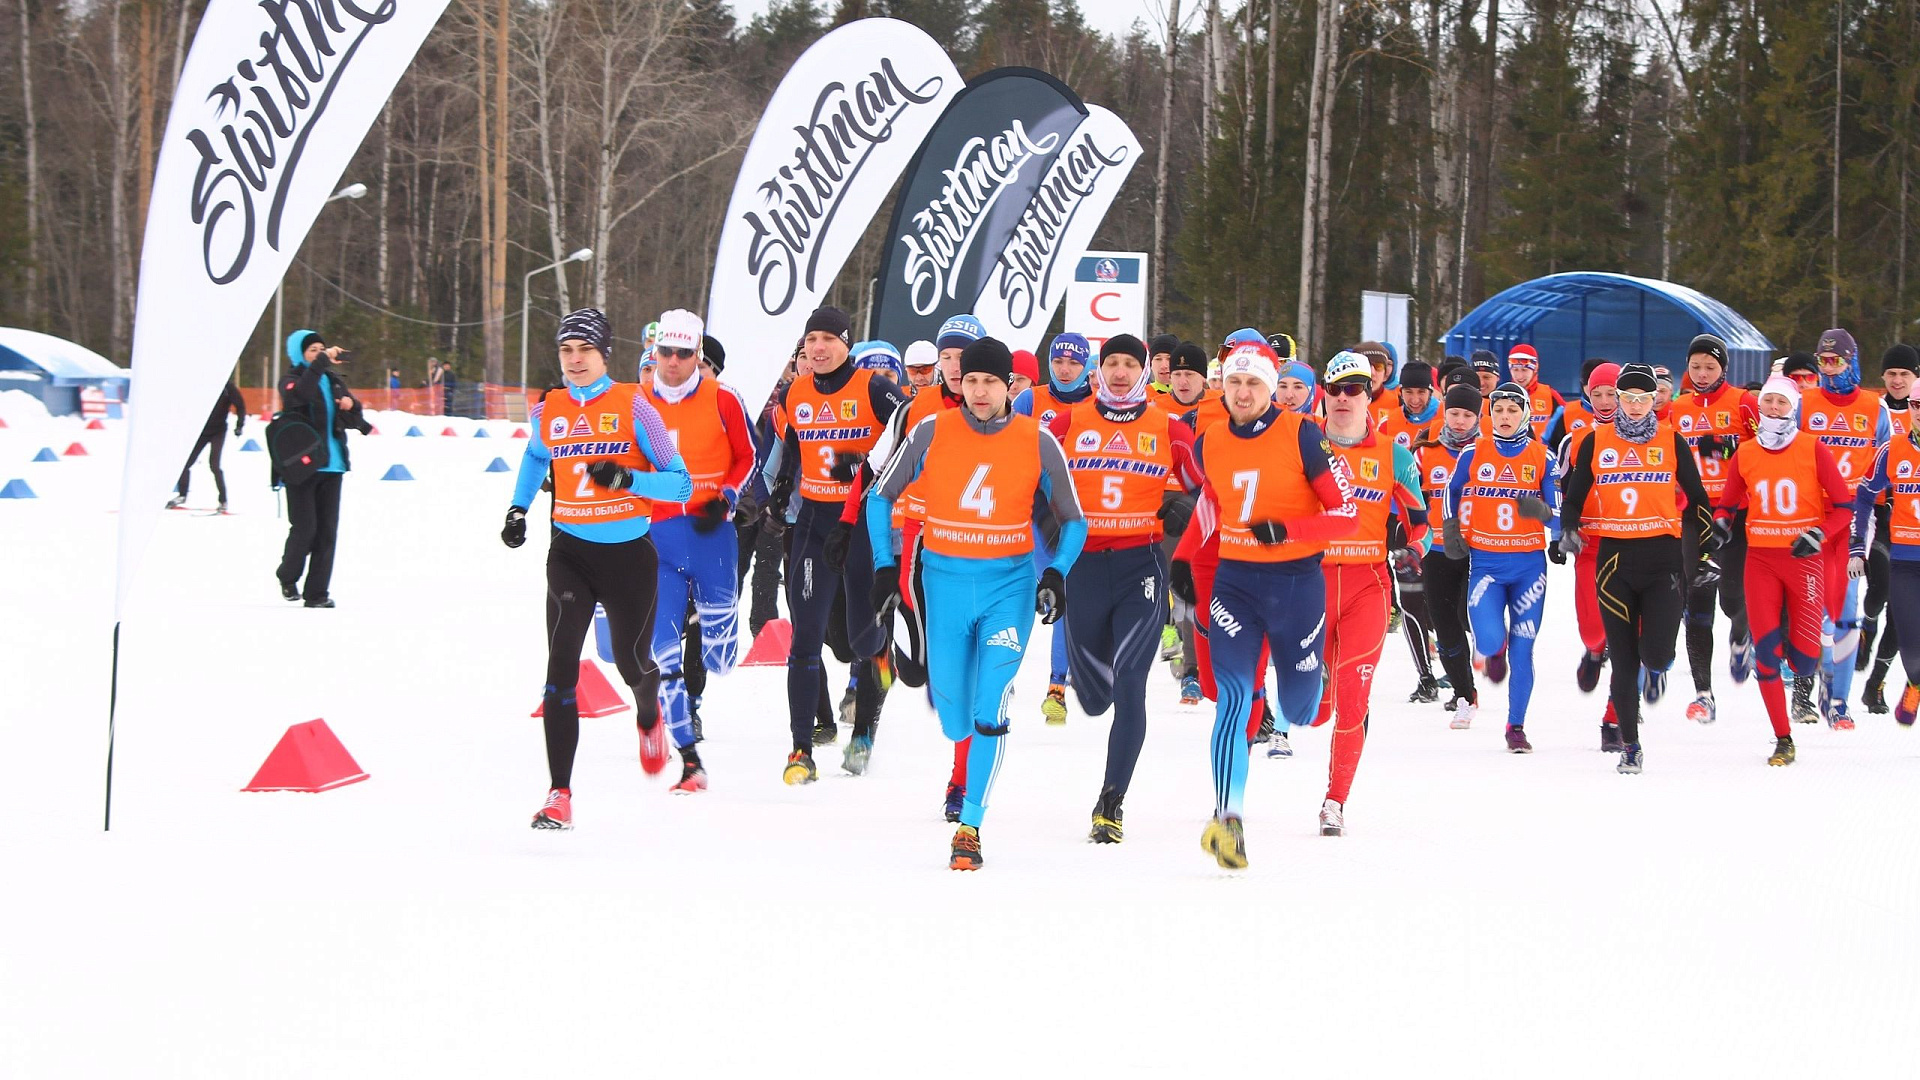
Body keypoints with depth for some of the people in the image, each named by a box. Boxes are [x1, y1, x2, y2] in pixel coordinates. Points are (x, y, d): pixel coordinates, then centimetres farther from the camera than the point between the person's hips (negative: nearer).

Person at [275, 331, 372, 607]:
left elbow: (354, 422, 17)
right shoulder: (292, 381, 0)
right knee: (304, 528, -8)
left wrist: (351, 405, -5)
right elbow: (300, 394, -25)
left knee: (327, 530, 2)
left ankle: (317, 592, 7)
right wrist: (322, 362, -28)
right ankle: (288, 577, 17)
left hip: (331, 464, 5)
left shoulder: (335, 380, 17)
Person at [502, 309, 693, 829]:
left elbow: (681, 484, -8)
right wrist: (518, 509, 16)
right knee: (561, 662, -16)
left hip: (629, 551, -2)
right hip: (571, 551, 2)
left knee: (632, 663, 13)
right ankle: (560, 795, -17)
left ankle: (649, 713, 53)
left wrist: (624, 478, -22)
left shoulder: (632, 405, -7)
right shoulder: (547, 412, 3)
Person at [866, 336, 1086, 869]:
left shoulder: (1038, 442, -5)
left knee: (989, 707, -15)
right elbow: (881, 496, 7)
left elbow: (1072, 520, 7)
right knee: (952, 714, 6)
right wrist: (885, 566, 0)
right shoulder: (932, 432, -4)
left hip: (1009, 583, -1)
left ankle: (970, 826, -9)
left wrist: (1056, 572, -9)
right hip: (945, 580, 1)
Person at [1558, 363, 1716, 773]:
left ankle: (1656, 668, 27)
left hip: (1663, 556, -1)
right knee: (1624, 657, 3)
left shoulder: (1671, 442, 3)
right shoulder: (1596, 443, 4)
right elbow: (1574, 494, 11)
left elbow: (1697, 498, 10)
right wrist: (1569, 530, -8)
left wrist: (1705, 553, 8)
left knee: (1657, 651, -12)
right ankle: (1629, 745, 15)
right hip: (1615, 557, 1)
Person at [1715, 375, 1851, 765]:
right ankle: (1783, 740, 4)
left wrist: (1818, 535, -15)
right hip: (1760, 558, 2)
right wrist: (1720, 525, -3)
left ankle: (1804, 688, 32)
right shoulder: (1744, 454, 5)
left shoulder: (1813, 450, -3)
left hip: (1803, 558, -2)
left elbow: (1844, 506, 0)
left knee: (1804, 656, -7)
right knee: (1765, 651, -7)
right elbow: (1727, 504, 18)